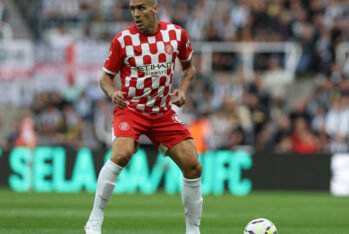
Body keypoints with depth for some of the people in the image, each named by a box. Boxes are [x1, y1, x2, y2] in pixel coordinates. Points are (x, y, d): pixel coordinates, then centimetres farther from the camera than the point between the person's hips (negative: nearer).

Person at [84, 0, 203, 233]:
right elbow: (106, 76, -1)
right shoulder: (123, 39, -10)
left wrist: (182, 89, -5)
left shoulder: (176, 34, -3)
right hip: (131, 109, -3)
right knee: (122, 154, -32)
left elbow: (189, 67, 14)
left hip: (163, 113, 3)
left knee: (193, 167, -4)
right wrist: (112, 92, -23)